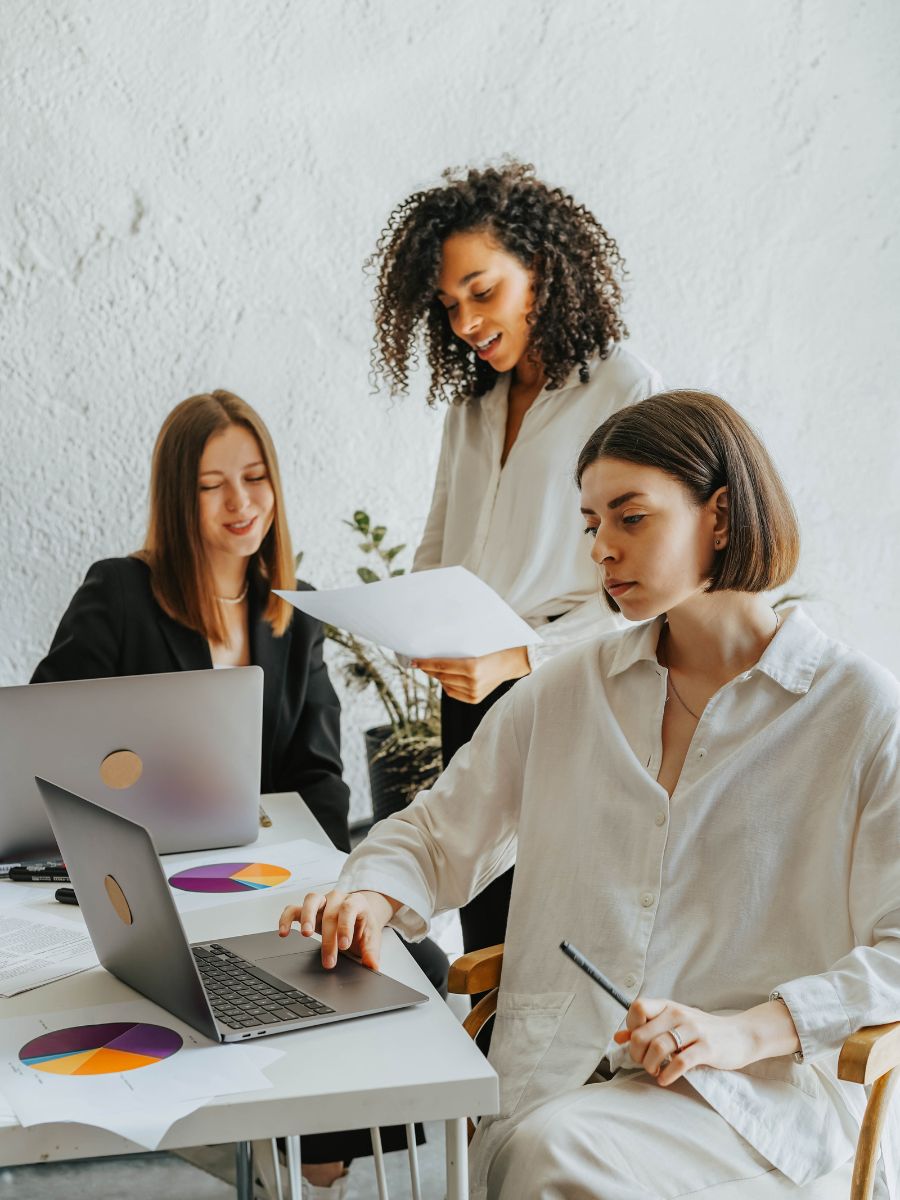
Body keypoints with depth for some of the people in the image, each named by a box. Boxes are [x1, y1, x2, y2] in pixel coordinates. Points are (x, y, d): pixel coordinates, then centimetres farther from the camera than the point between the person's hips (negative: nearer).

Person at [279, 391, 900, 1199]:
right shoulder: (569, 692, 14)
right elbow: (439, 833, 20)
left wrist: (747, 1031, -17)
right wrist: (372, 893, -2)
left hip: (761, 1086, -3)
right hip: (558, 1073, 4)